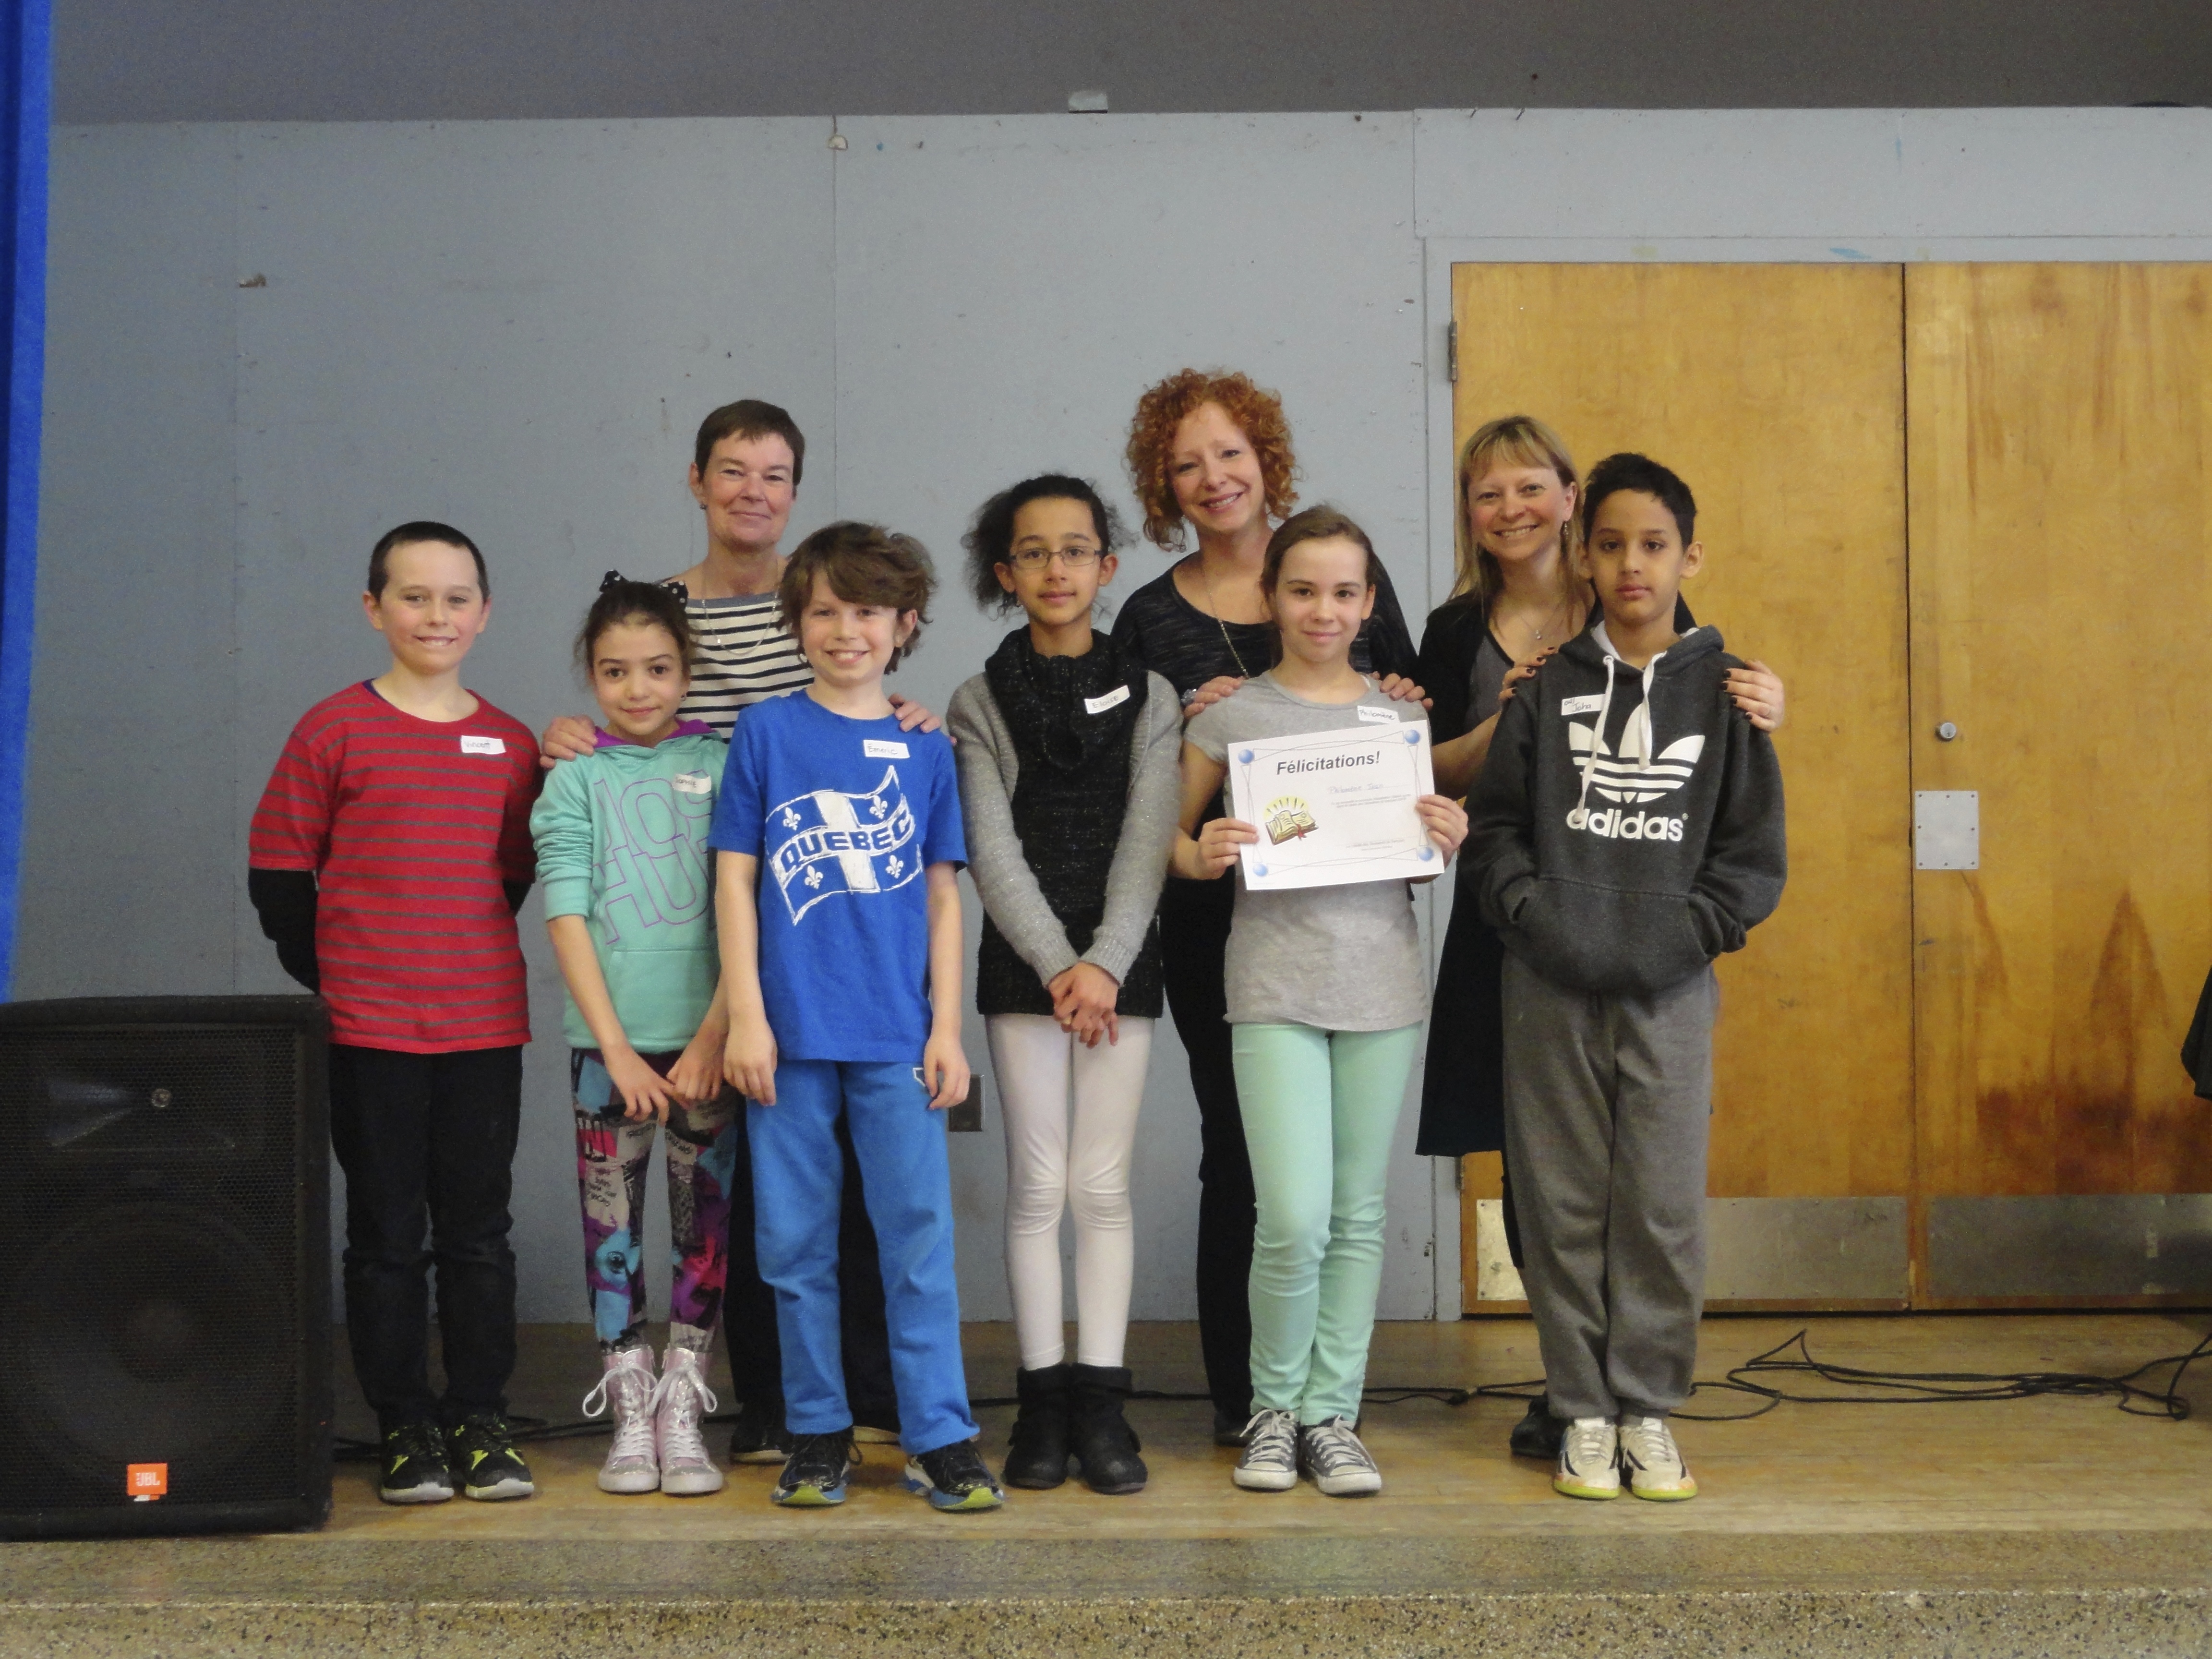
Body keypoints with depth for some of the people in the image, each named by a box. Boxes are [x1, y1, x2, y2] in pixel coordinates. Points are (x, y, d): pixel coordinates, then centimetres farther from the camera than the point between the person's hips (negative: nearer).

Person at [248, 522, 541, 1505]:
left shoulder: (511, 746, 7)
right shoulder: (333, 732, -2)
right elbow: (277, 874, 0)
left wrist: (467, 961, 9)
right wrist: (333, 979, 0)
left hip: (485, 1025, 3)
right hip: (369, 1030, -3)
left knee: (479, 1232, 7)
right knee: (386, 1234, 4)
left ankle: (480, 1423, 15)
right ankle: (405, 1430, 12)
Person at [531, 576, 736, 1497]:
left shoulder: (724, 766, 5)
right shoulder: (576, 781, 6)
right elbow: (567, 916, -1)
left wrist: (714, 1036, -9)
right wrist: (617, 1048, -10)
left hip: (707, 1035, 0)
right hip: (609, 1038, 0)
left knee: (706, 1216, 2)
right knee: (612, 1219, 2)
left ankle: (682, 1410, 10)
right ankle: (630, 1412, 10)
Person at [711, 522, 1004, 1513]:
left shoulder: (925, 750, 8)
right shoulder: (765, 733, 4)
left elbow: (942, 897, 10)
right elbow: (734, 880, 2)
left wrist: (947, 1028, 4)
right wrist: (746, 1016, -5)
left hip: (896, 1034, 1)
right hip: (791, 1029, -1)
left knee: (919, 1234, -2)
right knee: (796, 1244, 6)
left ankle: (939, 1439, 4)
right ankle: (817, 1436, 16)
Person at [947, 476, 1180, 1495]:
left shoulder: (1148, 700, 8)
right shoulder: (979, 706, 5)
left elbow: (1146, 844, -2)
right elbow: (993, 853, -4)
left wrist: (1106, 964, -14)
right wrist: (1059, 965, -14)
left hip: (1120, 964, 1)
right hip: (1023, 967, 0)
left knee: (1103, 1186, 0)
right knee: (1038, 1186, 0)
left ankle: (1101, 1404, 4)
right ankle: (1043, 1401, 6)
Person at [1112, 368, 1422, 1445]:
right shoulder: (1150, 619, 6)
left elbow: (1417, 719, 16)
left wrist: (1399, 713, -6)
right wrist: (1186, 725, -12)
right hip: (1214, 919, -1)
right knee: (1239, 1147, 1)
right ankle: (1242, 1396, 11)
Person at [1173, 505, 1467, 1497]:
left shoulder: (1398, 716, 10)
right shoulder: (1231, 717, 2)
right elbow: (1172, 839, 9)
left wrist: (1448, 844, -3)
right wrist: (1203, 856, -12)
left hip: (1383, 977, 3)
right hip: (1275, 979, -3)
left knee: (1360, 1217, 6)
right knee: (1295, 1219, -11)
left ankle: (1332, 1413, 17)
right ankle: (1275, 1407, 10)